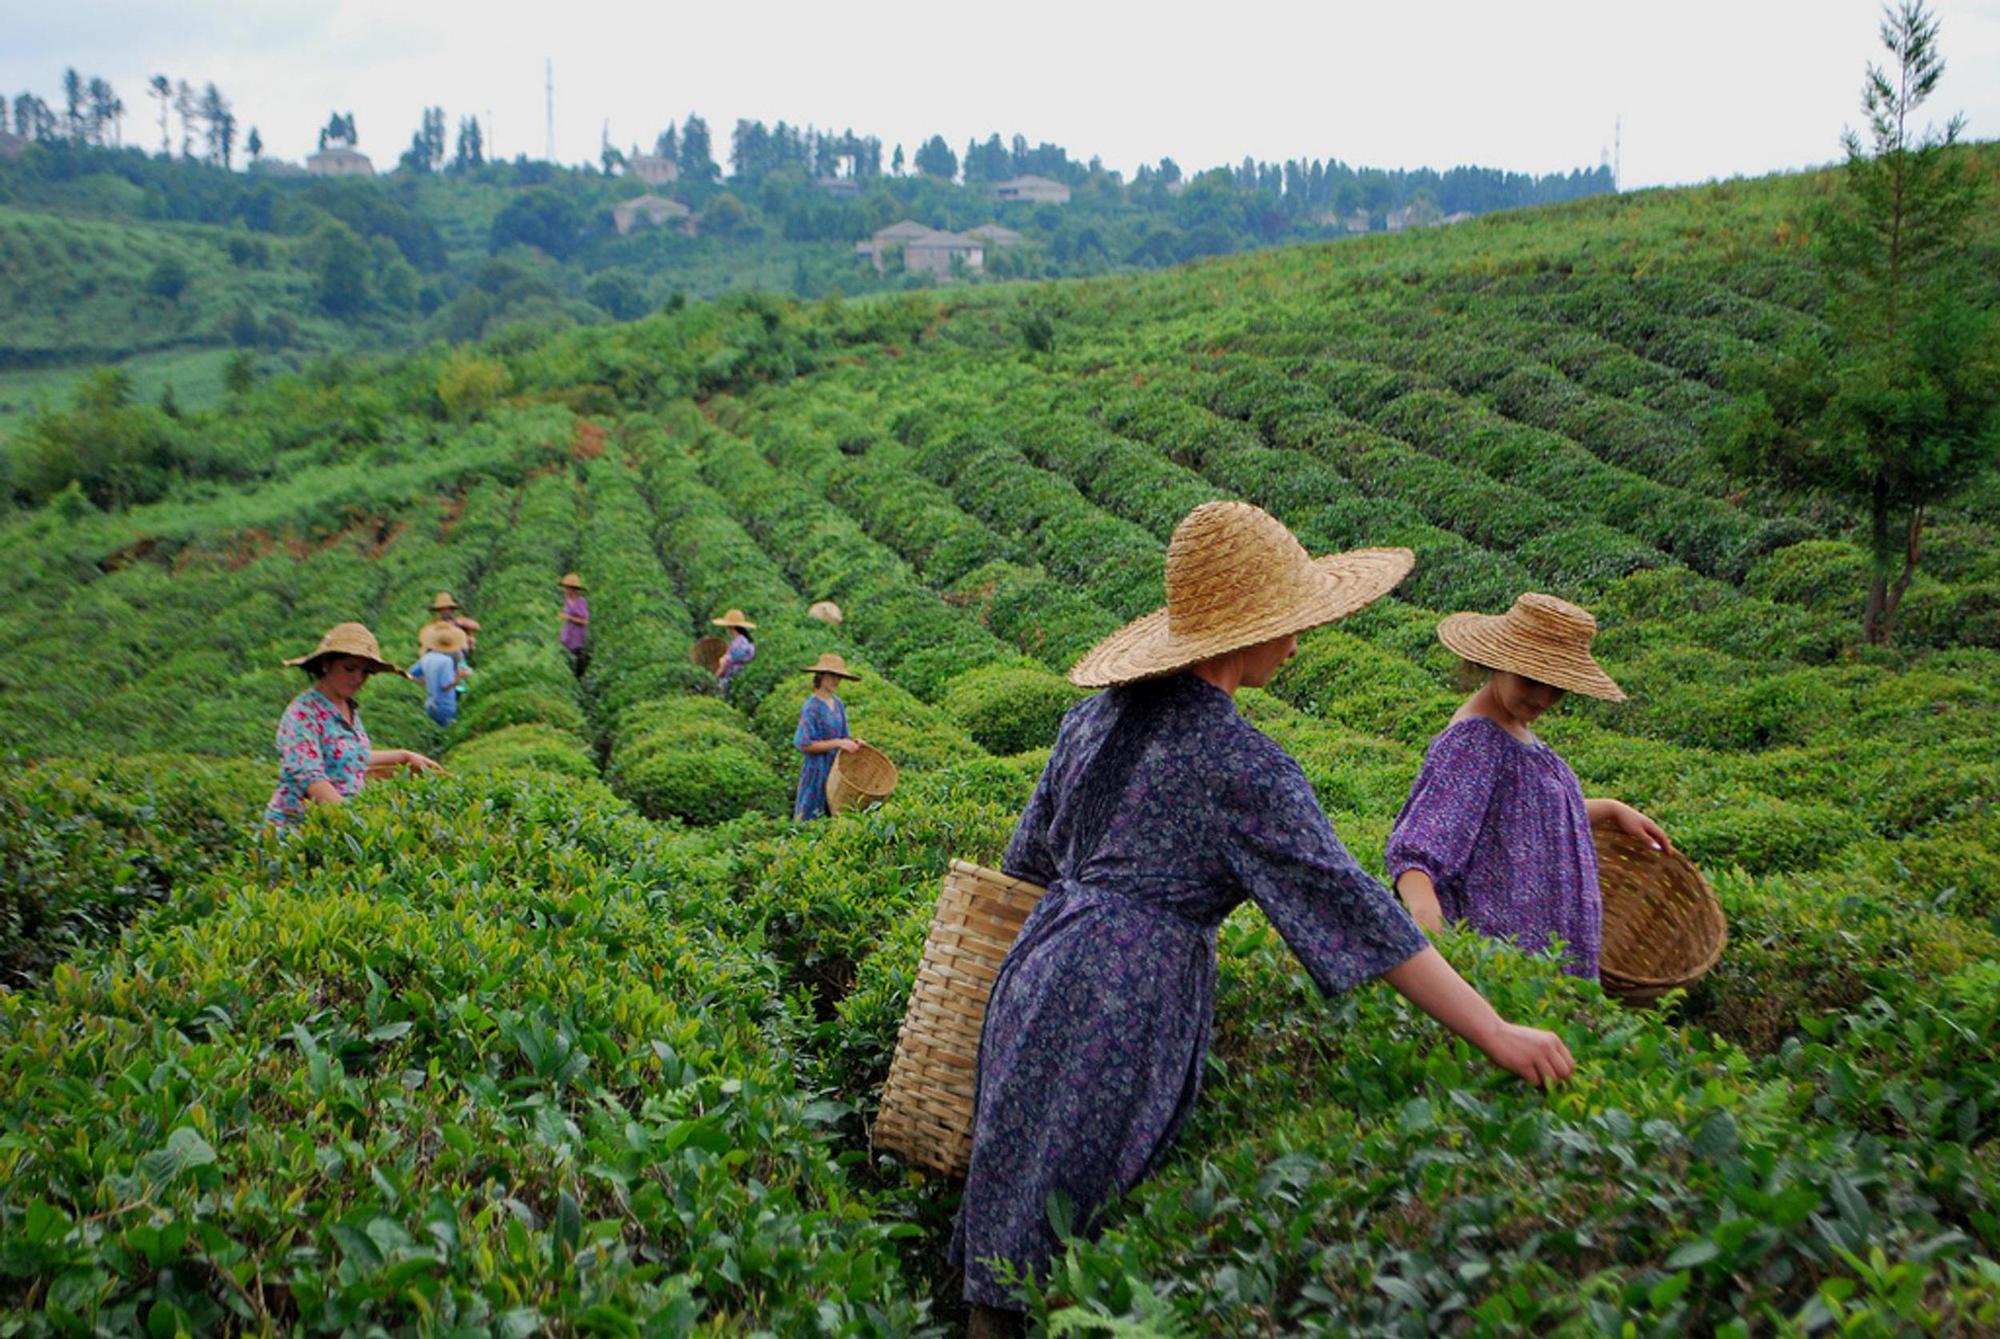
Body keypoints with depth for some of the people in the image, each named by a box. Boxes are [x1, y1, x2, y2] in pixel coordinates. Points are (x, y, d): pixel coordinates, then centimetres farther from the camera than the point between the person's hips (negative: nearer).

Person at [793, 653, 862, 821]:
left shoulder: (838, 704, 10)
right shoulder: (811, 707, -13)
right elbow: (804, 744, -18)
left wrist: (853, 743, -4)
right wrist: (838, 743, -21)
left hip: (836, 770, 7)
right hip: (817, 772, -7)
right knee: (812, 820, -2)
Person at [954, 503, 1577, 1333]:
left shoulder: (1102, 711, 9)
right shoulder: (1239, 766, -13)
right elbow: (1346, 906, -16)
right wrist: (1494, 1033, -14)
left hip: (1037, 976, 8)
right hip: (1122, 1012, -8)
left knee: (1009, 1241, 14)